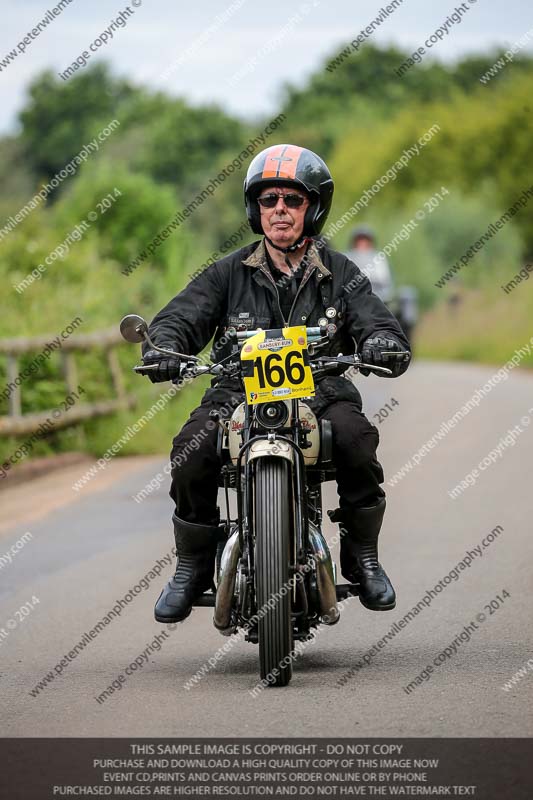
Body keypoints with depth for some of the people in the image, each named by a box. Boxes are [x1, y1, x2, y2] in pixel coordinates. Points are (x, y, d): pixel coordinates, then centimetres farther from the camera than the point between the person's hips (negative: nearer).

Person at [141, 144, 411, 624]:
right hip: (238, 392, 1)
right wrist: (162, 347, -23)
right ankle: (192, 567, -7)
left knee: (356, 438, -31)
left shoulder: (340, 274, 10)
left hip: (320, 391, 0)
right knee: (192, 451, -27)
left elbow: (377, 323, -2)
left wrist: (383, 343, -27)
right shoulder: (229, 273, 10)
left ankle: (362, 557, -11)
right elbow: (181, 317, 0)